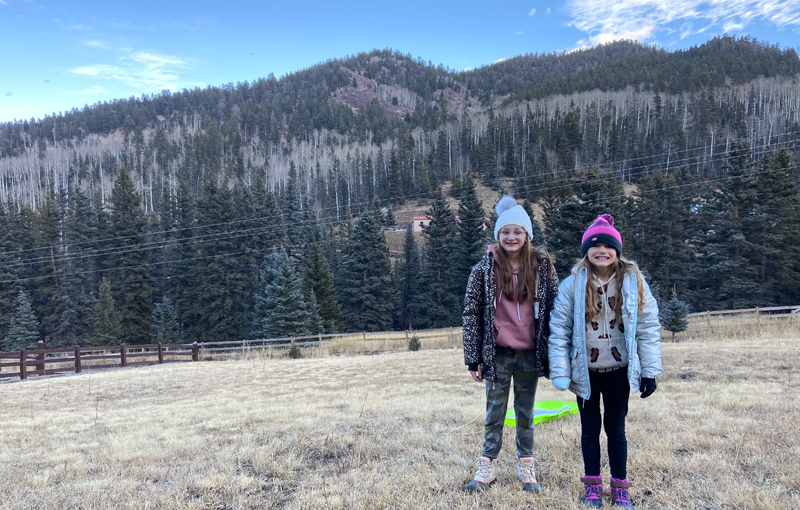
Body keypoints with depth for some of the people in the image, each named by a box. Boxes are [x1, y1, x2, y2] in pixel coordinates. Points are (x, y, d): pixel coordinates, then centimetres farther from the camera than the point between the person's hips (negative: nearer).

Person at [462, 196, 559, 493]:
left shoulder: (542, 266, -1)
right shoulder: (484, 269, -5)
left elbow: (554, 308, 4)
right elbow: (472, 314, -3)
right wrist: (473, 359, -5)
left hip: (530, 353, 1)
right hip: (497, 354, -1)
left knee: (526, 413, 14)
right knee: (495, 412, 10)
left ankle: (526, 466, 30)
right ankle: (487, 466, 25)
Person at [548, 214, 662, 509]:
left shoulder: (633, 281, -6)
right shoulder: (573, 284, -9)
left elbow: (648, 327, -3)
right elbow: (559, 329, -8)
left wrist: (650, 371, -5)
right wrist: (559, 372, -12)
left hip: (619, 370, 0)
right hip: (586, 371, 0)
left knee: (616, 429, 12)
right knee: (590, 428, 12)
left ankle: (620, 486, 27)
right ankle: (592, 484, 28)